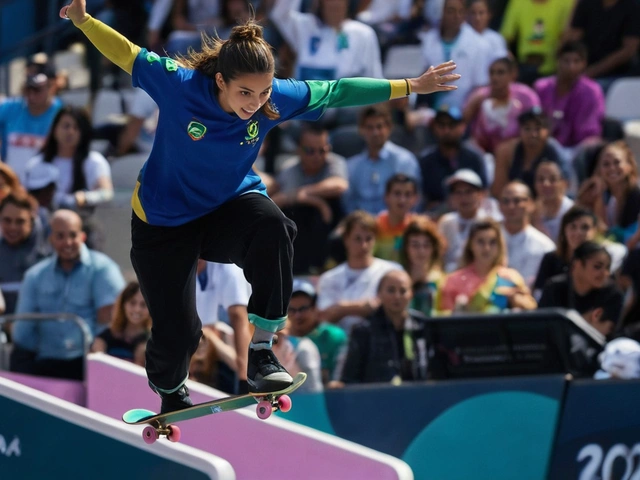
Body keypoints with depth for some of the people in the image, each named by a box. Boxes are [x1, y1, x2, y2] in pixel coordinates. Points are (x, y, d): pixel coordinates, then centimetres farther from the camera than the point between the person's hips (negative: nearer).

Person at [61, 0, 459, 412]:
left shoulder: (277, 99, -18)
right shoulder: (179, 85, -27)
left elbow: (336, 93, -5)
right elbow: (127, 53, -18)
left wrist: (410, 87, -1)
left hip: (229, 208, 2)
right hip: (165, 222, -2)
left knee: (272, 227, -35)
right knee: (176, 336, -2)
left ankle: (261, 351, -25)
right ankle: (170, 395, 37)